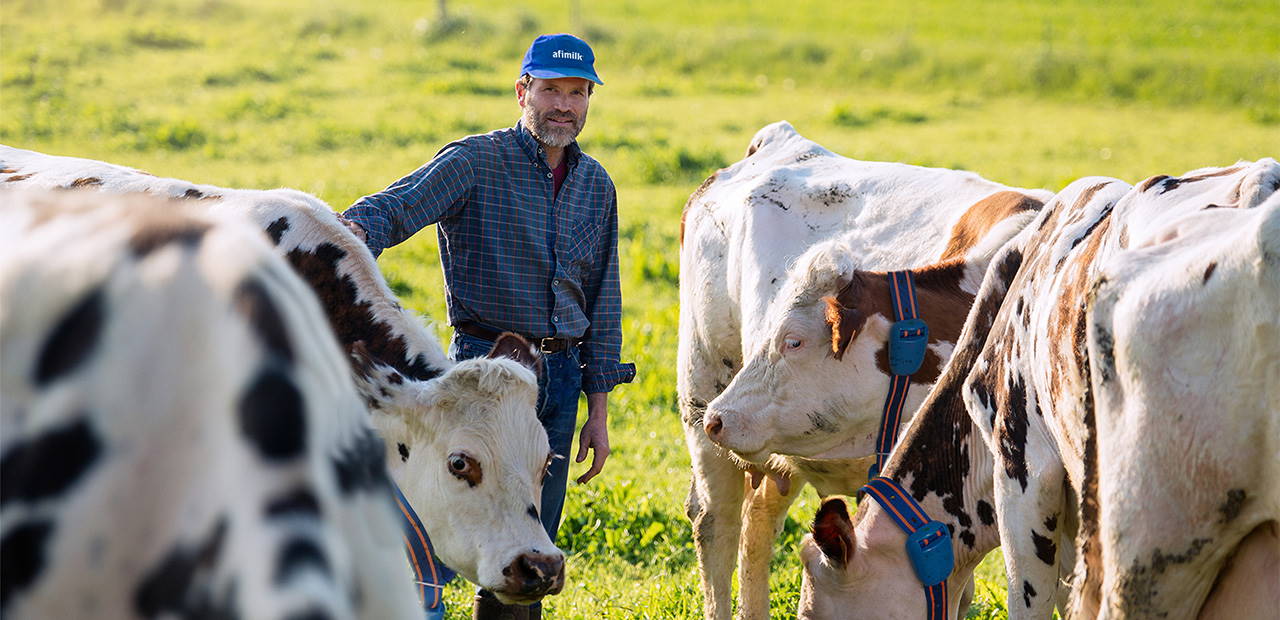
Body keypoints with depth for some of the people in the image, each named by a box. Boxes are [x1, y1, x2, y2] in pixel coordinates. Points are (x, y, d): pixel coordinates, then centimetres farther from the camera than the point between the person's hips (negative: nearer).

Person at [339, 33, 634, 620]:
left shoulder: (596, 186, 12)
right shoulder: (475, 163, -5)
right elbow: (398, 205, -23)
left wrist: (598, 412, 13)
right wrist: (351, 232, -46)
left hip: (561, 377, 6)